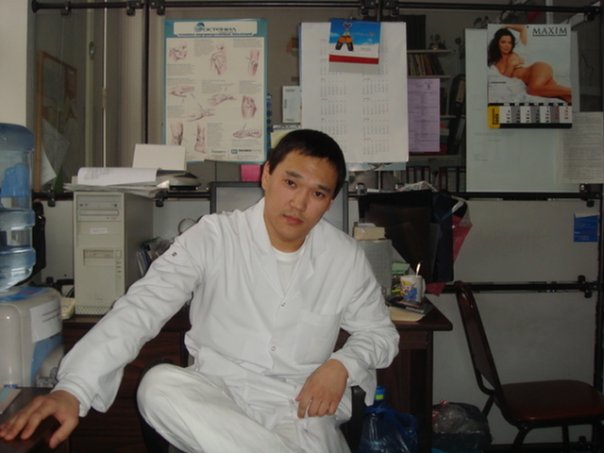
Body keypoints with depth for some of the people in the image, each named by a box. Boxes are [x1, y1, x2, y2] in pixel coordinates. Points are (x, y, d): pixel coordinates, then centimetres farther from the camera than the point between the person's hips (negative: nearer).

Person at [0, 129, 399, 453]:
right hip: (215, 399, 2)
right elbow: (141, 309, -16)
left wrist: (342, 365, -11)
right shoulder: (214, 237, -8)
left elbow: (381, 332, 12)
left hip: (303, 409, -1)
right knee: (160, 385, -33)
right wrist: (73, 389, -30)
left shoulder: (346, 257, -1)